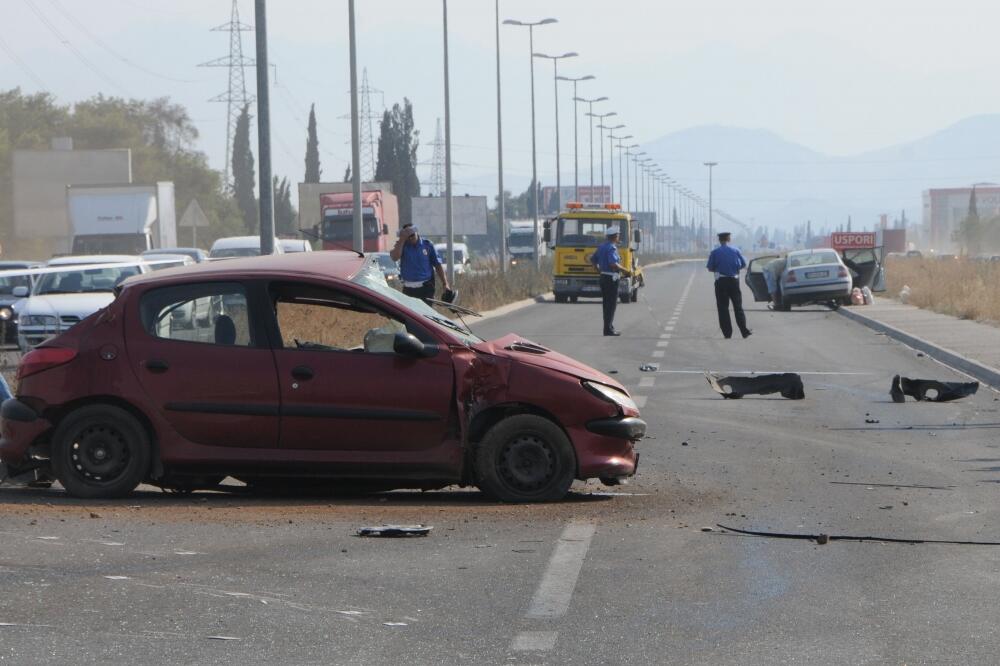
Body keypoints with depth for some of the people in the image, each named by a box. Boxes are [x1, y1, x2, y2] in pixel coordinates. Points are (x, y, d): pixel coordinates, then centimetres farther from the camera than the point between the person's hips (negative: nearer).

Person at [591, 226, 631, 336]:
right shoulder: (612, 248, -16)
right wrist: (625, 271, -18)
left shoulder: (602, 247, 12)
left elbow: (593, 259, 22)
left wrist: (599, 270, 32)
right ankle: (608, 329, -6)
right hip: (611, 278, -9)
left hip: (603, 277, 9)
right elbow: (613, 264, -27)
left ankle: (608, 328, 19)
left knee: (607, 304, 14)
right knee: (611, 304, -5)